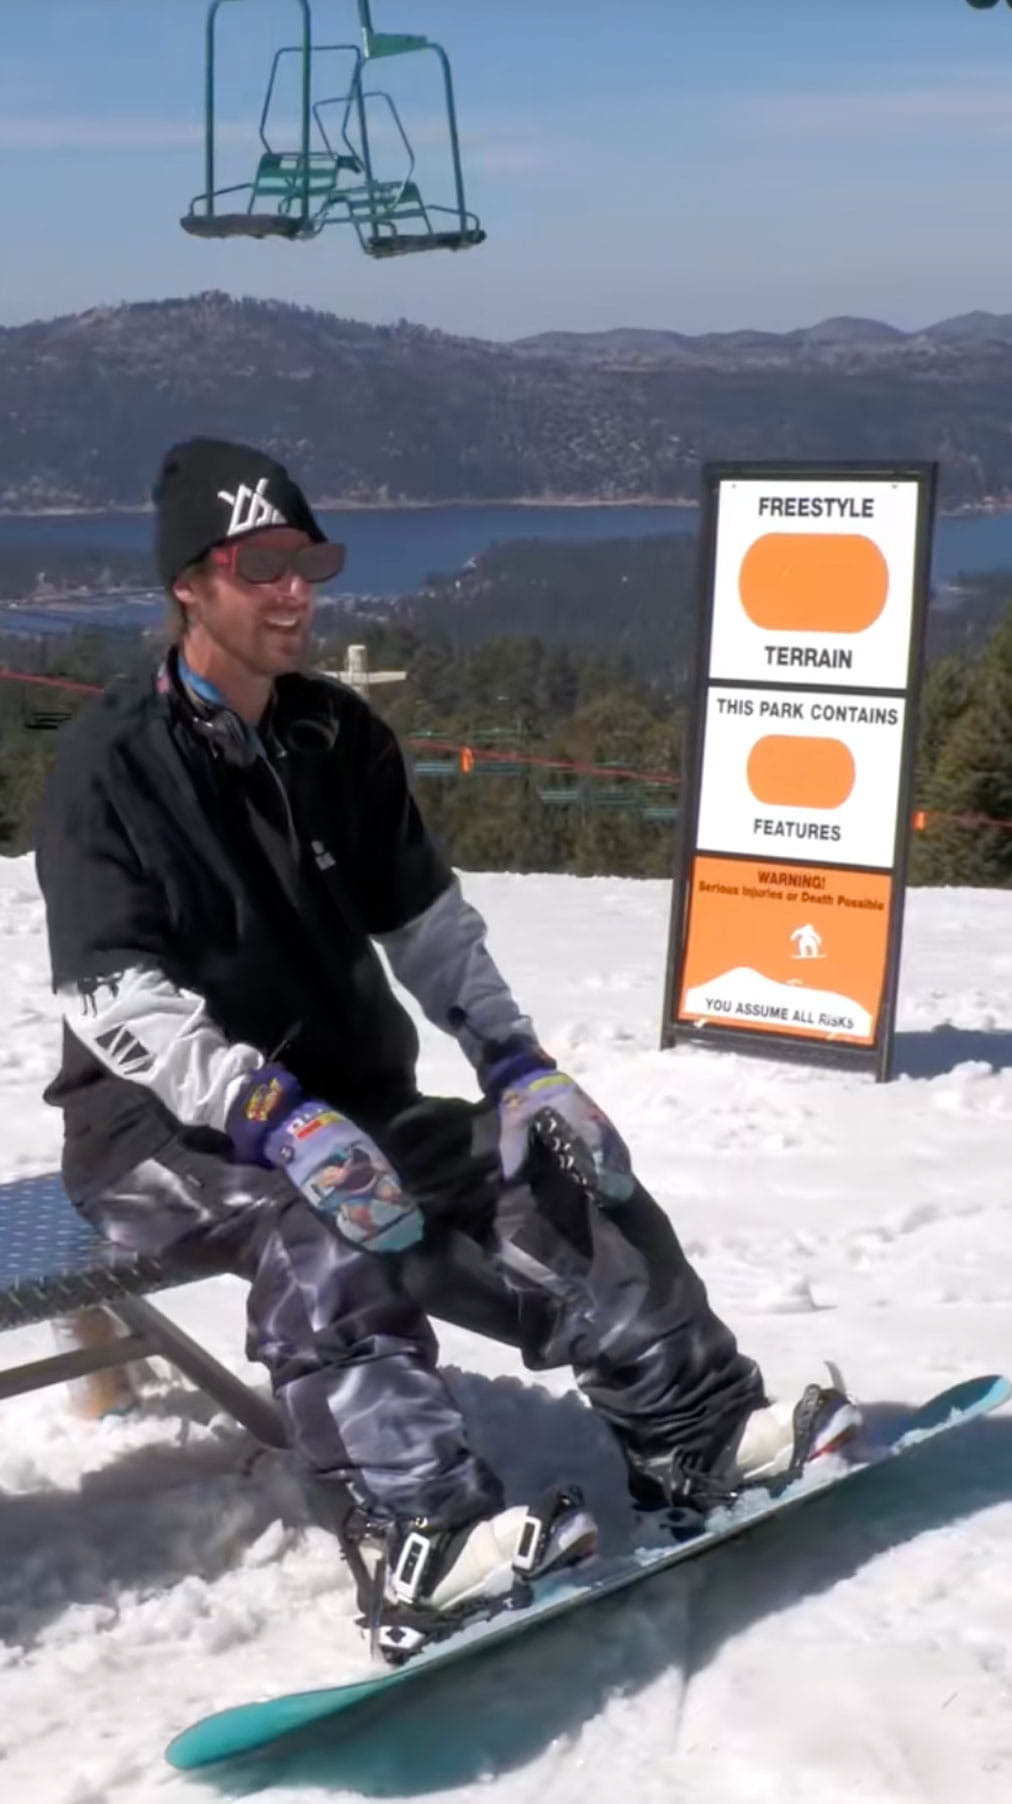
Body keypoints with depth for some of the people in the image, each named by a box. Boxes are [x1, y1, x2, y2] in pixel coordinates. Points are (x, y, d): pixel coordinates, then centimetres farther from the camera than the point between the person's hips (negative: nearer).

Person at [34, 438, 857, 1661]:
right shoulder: (109, 762, -12)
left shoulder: (338, 738, 7)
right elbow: (116, 999, -22)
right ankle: (421, 1548, -44)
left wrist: (512, 1060, -7)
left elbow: (427, 921, 10)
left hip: (342, 1096, 6)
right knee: (325, 1227, -36)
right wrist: (276, 1117, -35)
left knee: (560, 1171, -12)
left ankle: (698, 1434, -9)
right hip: (168, 1128, -6)